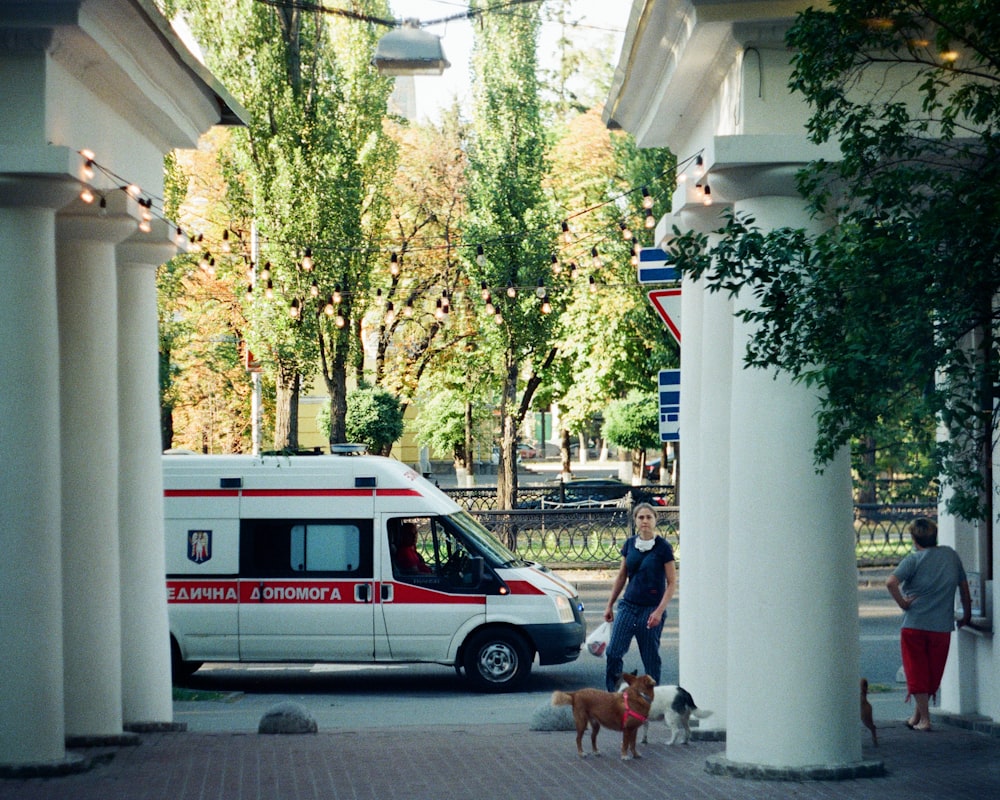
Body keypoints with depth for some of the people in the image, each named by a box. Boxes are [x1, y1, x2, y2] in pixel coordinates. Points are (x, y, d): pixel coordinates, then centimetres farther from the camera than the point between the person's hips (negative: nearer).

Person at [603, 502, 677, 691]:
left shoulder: (663, 547, -7)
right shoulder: (630, 544, 7)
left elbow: (672, 583, -7)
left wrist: (659, 611, -15)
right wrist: (610, 605, 15)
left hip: (651, 608, -4)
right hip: (628, 605, 4)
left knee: (650, 658, 2)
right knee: (613, 652, -7)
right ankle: (613, 694, 2)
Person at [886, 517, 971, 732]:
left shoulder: (914, 559, -8)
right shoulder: (951, 555, 5)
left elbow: (891, 582, -24)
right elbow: (964, 586, 14)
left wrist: (903, 603, -11)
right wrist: (967, 614, 26)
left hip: (914, 625, -4)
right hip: (942, 626, 4)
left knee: (917, 672, 6)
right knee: (933, 674, 16)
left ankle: (924, 719, 4)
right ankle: (917, 716, 24)